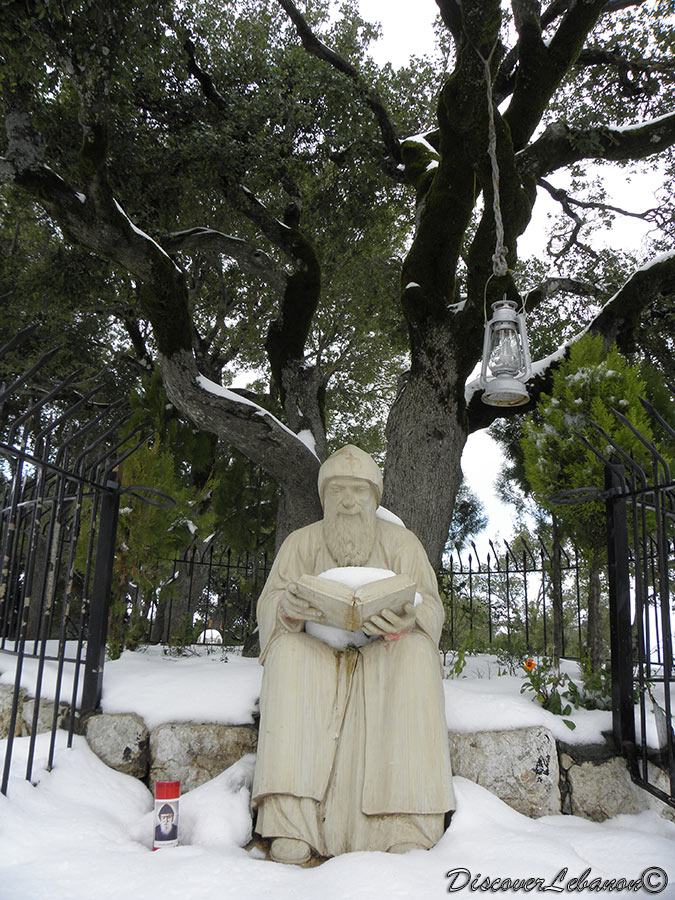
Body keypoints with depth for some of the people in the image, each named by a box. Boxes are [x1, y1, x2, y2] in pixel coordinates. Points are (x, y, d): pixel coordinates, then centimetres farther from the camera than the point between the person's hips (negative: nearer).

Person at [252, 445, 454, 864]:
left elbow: (431, 606, -5)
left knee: (416, 651, -31)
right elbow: (269, 605, -4)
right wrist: (289, 608, -29)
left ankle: (408, 826, -33)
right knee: (287, 652, -31)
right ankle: (291, 821, -35)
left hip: (383, 656, 0)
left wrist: (405, 616, -30)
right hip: (319, 656, 1)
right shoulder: (301, 542, 4)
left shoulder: (401, 542, 3)